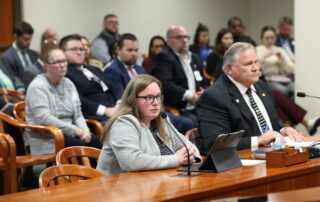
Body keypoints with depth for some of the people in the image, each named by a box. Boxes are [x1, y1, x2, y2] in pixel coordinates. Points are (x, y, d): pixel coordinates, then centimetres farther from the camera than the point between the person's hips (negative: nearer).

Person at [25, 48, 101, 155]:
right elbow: (43, 118, -18)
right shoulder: (37, 86, -7)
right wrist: (75, 130, -18)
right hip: (46, 139, -6)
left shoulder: (68, 84, 15)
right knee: (82, 145, -30)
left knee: (98, 141, -21)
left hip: (69, 134, 7)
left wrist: (85, 130, -7)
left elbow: (78, 115, 16)